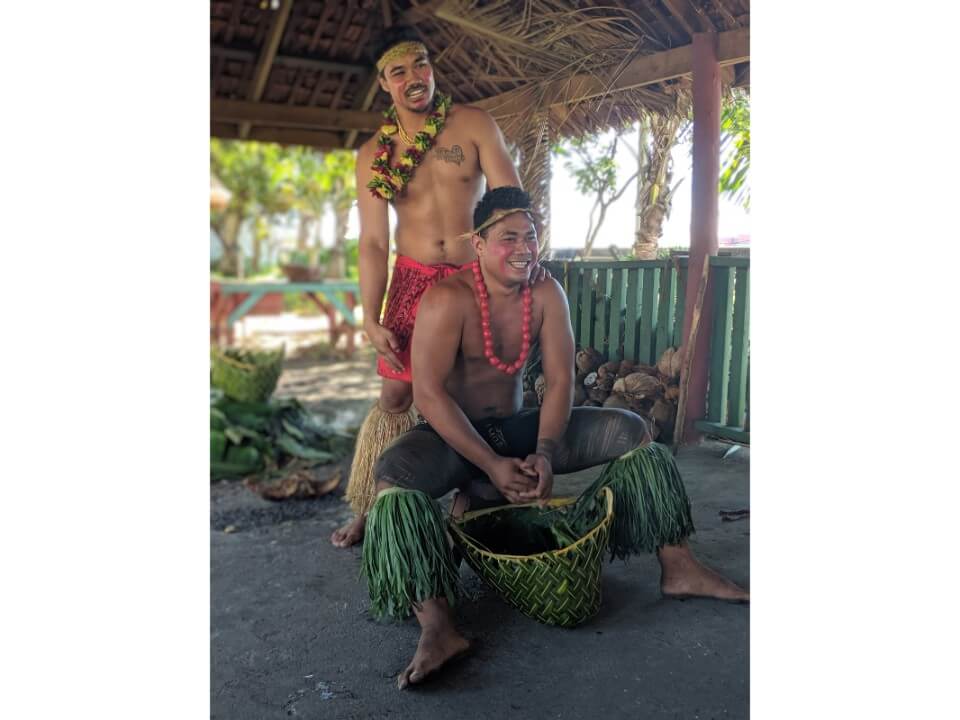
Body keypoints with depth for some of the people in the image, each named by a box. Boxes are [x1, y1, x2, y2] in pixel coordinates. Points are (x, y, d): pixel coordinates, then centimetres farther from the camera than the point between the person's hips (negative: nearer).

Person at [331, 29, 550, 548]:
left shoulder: (473, 125, -1)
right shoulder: (374, 154, 2)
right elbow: (373, 242, -1)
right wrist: (370, 319, -8)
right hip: (414, 278, 1)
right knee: (394, 398, 2)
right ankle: (367, 509, 16)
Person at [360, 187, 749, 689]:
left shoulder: (546, 294, -3)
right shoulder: (448, 300, -19)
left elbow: (560, 381, -7)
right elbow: (428, 394, -24)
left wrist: (544, 454, -23)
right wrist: (492, 466, -29)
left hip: (514, 429, 5)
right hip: (452, 436, -5)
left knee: (630, 430, -5)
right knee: (392, 475, -37)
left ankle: (677, 567, -1)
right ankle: (437, 629, -40)